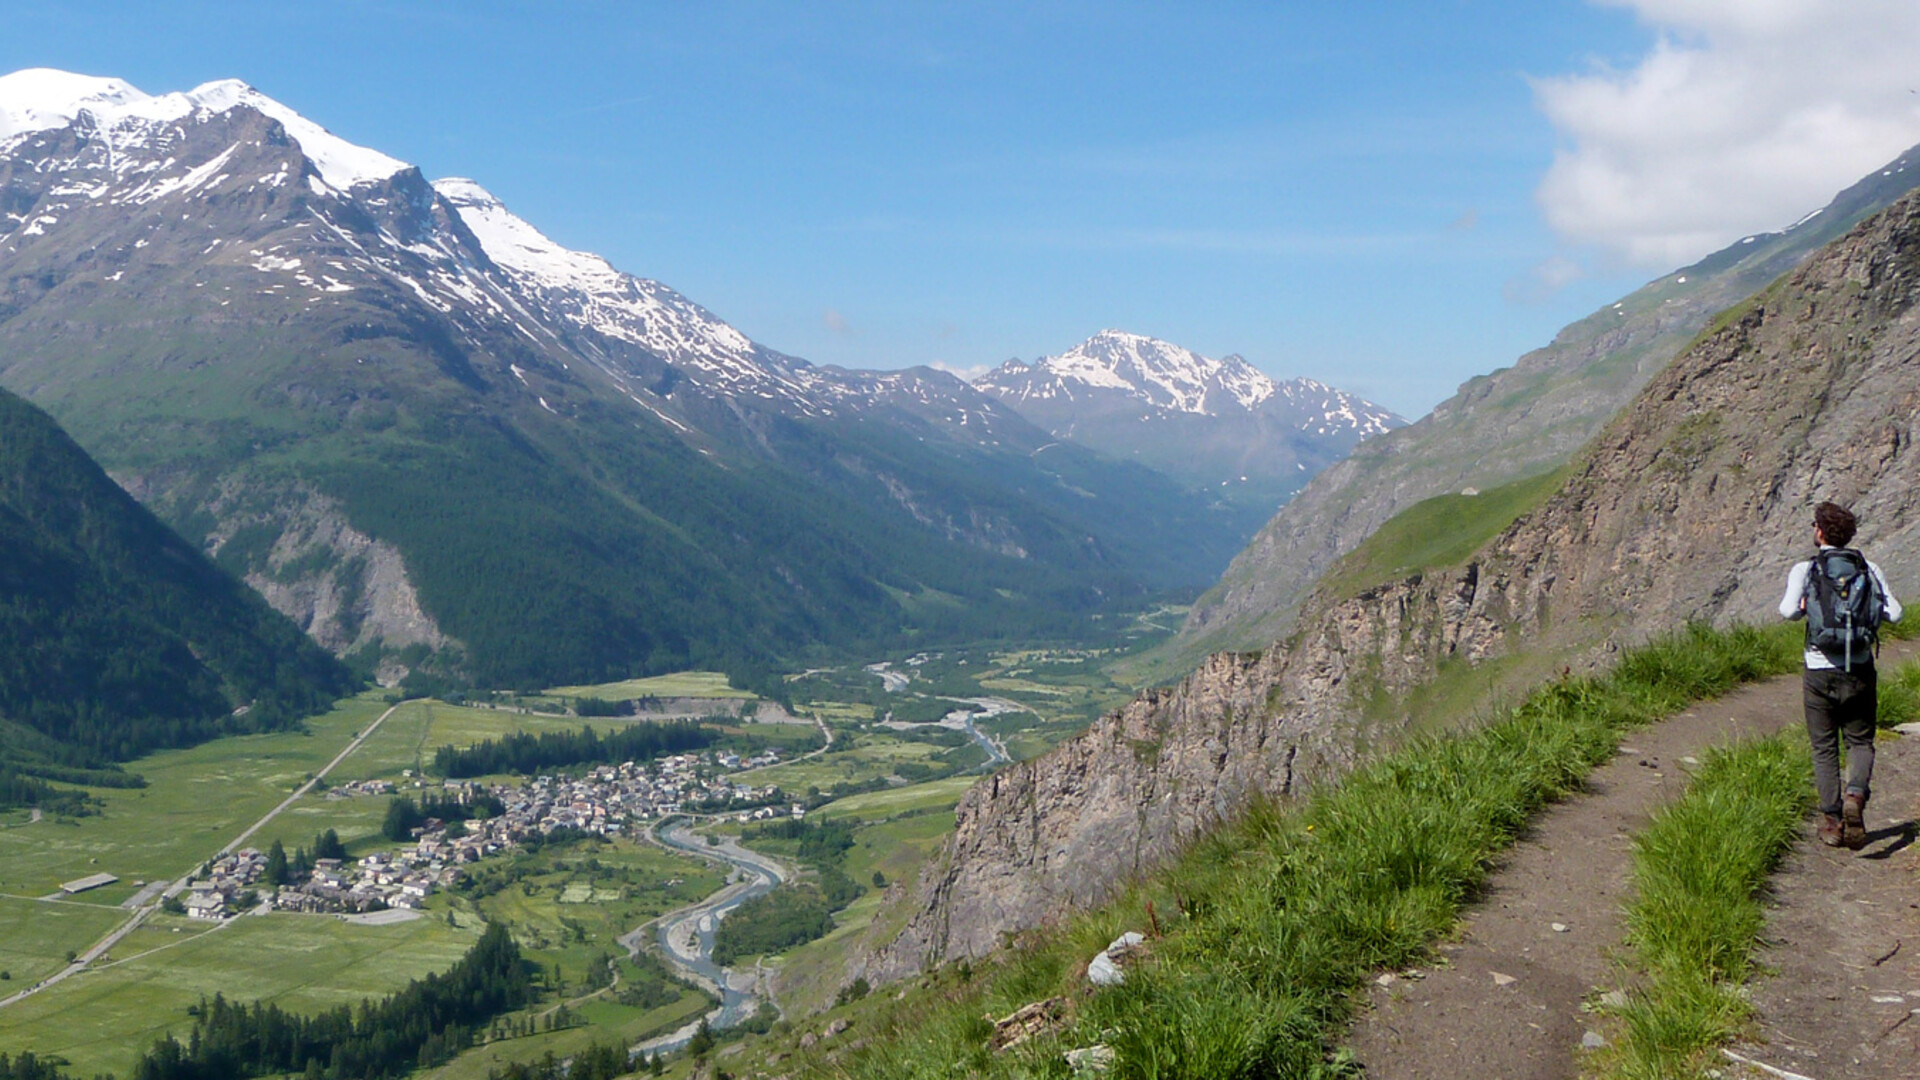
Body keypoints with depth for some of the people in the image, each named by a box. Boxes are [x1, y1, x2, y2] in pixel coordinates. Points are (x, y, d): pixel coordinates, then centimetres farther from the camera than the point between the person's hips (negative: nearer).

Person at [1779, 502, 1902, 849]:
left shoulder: (1805, 569, -5)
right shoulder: (1869, 569, 3)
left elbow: (1788, 610, -20)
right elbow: (1894, 613, -4)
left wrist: (1803, 608, 3)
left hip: (1820, 671, -1)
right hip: (1860, 670, 2)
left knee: (1824, 747, 8)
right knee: (1861, 741, 12)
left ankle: (1832, 820, 6)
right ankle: (1856, 795, -14)